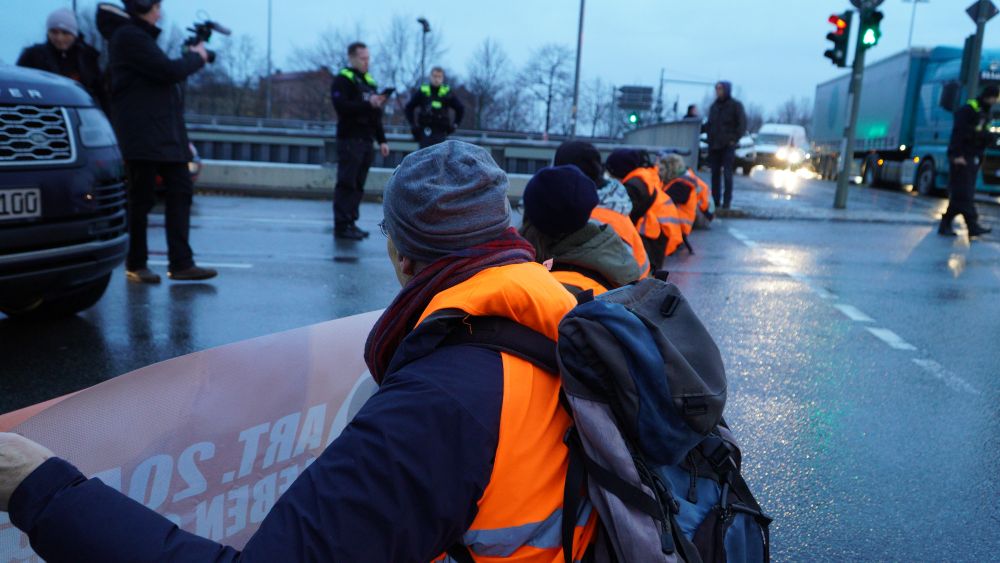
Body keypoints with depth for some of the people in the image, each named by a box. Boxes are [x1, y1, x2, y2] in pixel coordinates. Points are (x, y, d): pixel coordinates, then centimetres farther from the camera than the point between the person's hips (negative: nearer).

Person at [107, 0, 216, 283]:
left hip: (165, 133, 9)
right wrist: (196, 57, -1)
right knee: (142, 198, -3)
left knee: (180, 192, 2)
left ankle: (181, 263, 2)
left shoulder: (140, 37, 22)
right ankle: (136, 265, 8)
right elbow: (169, 70, -15)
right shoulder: (128, 36, -9)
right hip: (142, 134, -9)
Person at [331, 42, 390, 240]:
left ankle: (351, 222, 15)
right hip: (350, 140, -7)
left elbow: (376, 115, 22)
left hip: (366, 141, 7)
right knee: (346, 184, -7)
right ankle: (341, 226, -3)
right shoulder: (342, 79, -4)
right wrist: (368, 104, -25)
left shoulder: (370, 81, 20)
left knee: (358, 185, 9)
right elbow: (341, 106, -19)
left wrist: (382, 140, 17)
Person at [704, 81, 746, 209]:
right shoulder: (714, 106, 15)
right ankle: (715, 201, 11)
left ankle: (727, 201, -5)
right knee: (715, 173, 6)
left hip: (727, 145, -5)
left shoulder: (735, 105, 0)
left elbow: (742, 124, -5)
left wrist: (734, 139, -11)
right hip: (714, 145, 5)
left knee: (727, 173, -7)